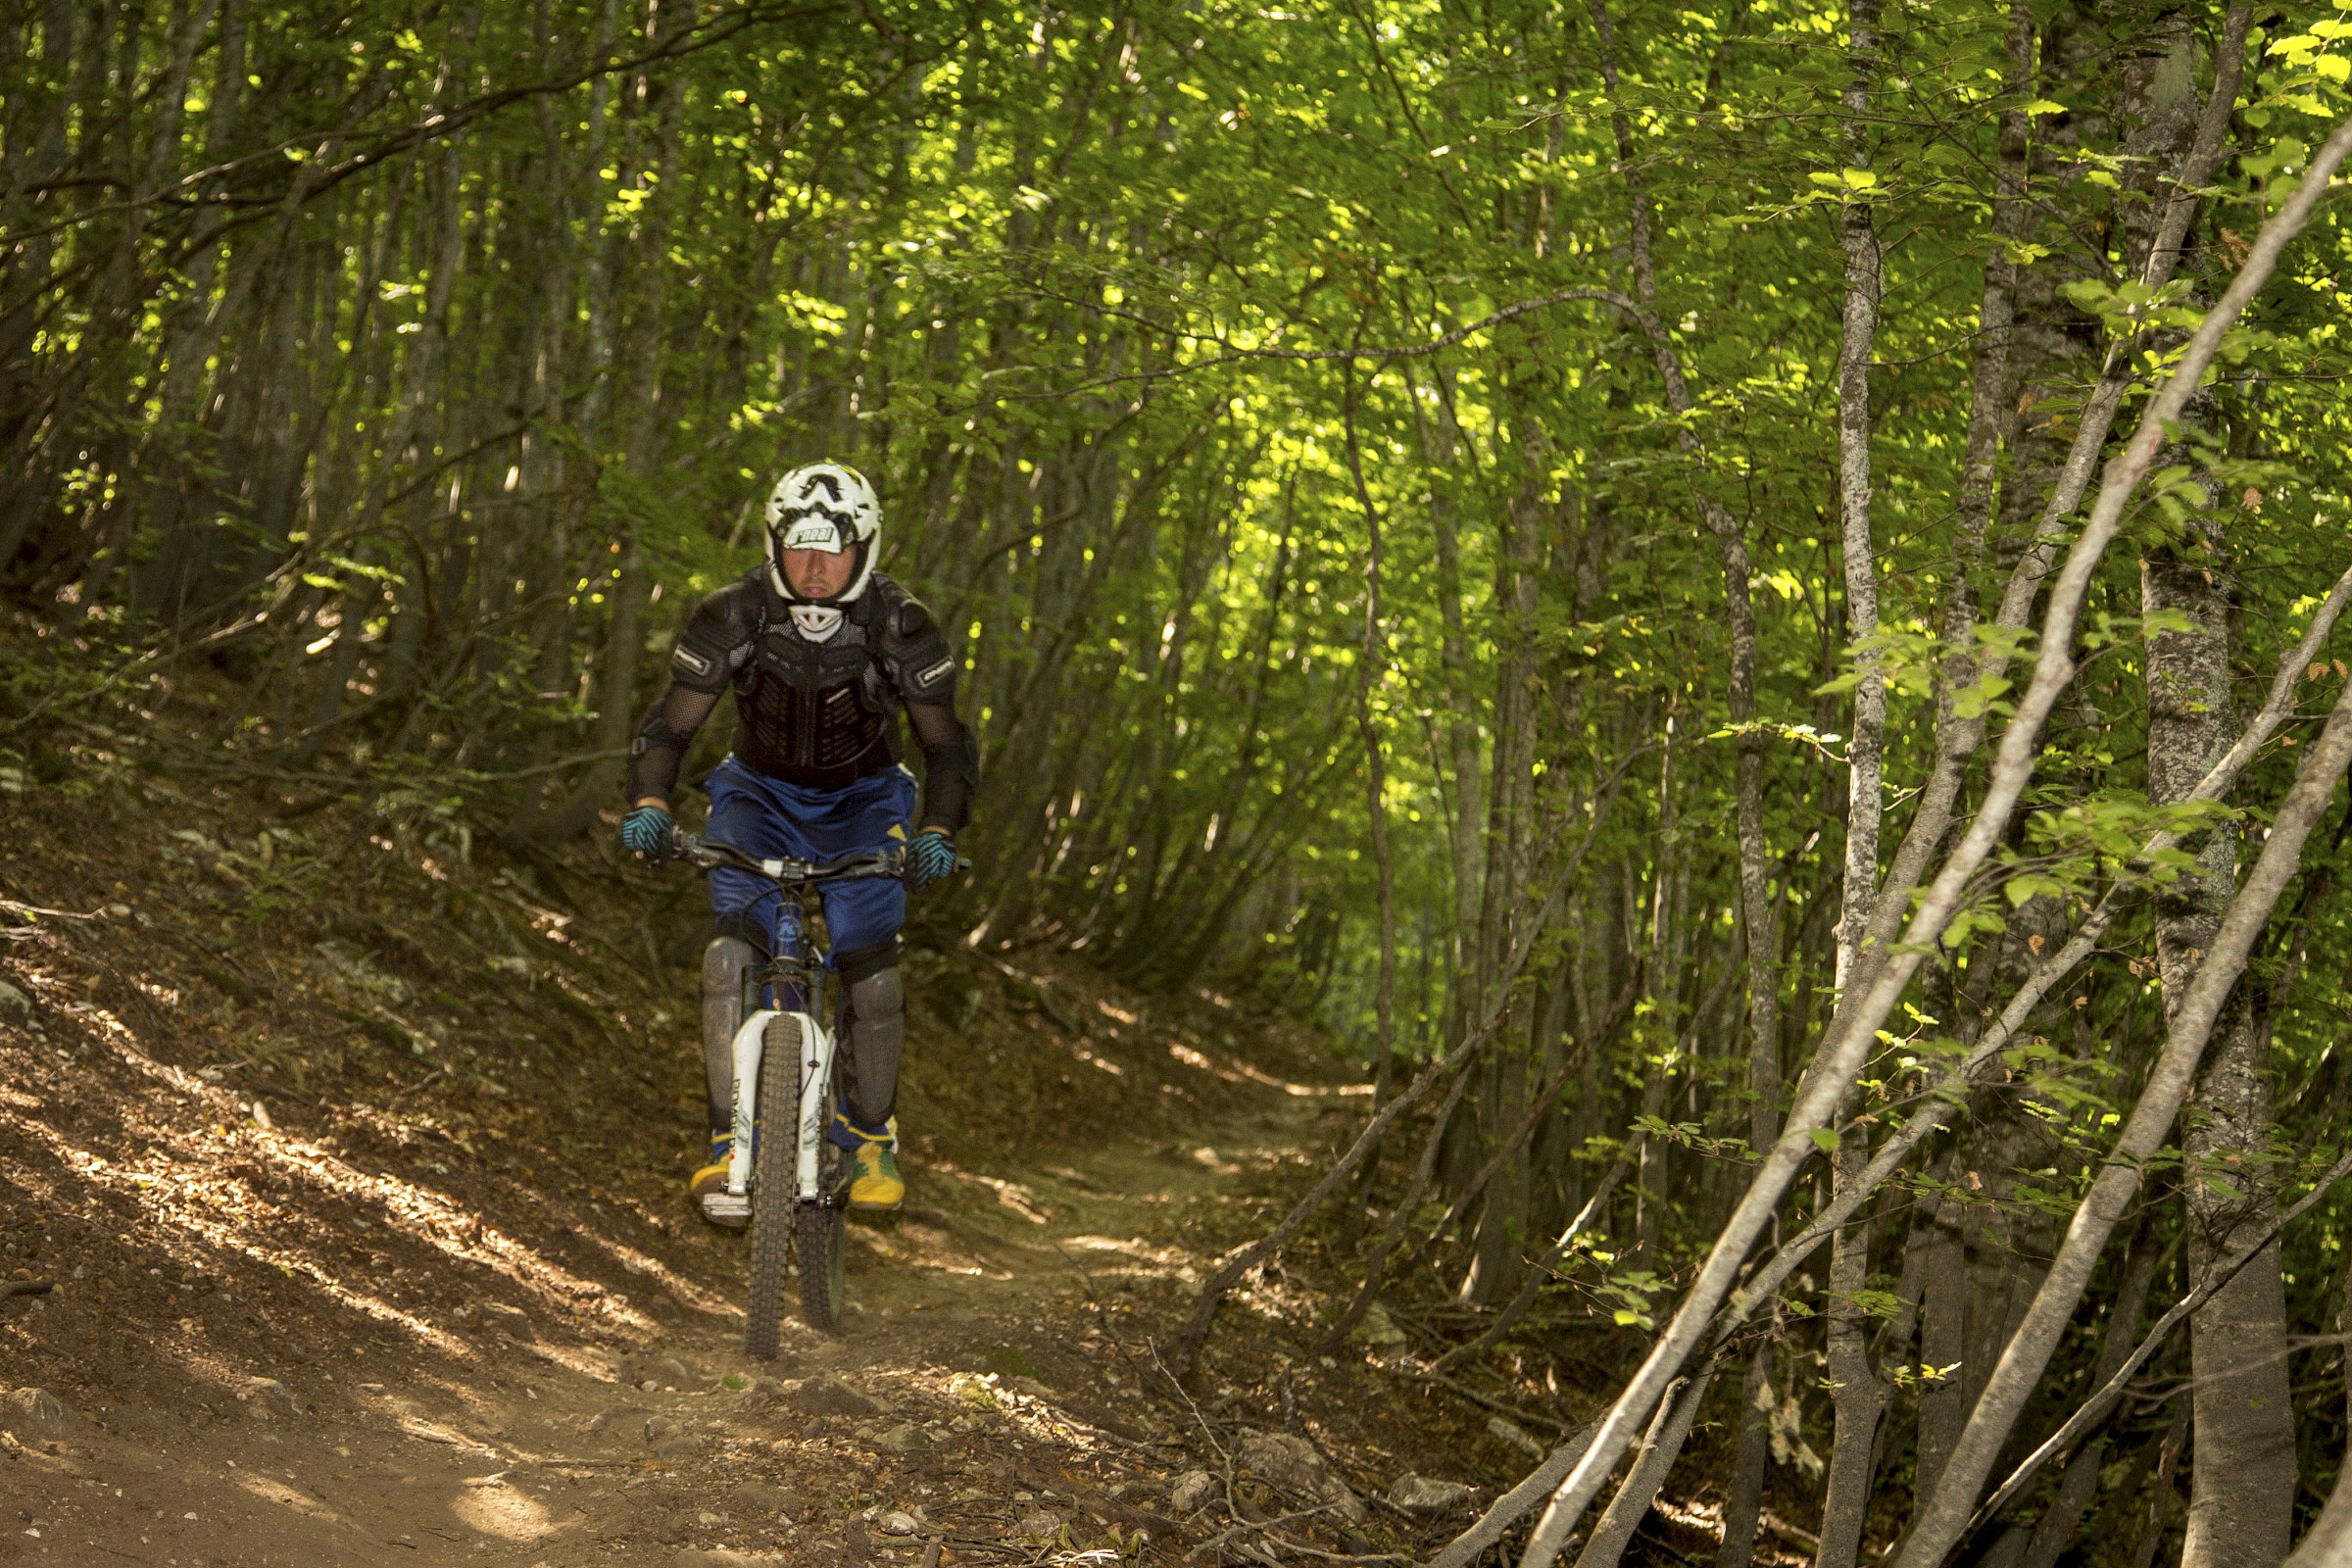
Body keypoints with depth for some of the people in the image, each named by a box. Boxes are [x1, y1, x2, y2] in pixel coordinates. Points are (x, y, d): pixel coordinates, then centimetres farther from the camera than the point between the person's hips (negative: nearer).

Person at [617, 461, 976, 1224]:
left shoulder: (901, 626, -21)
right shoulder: (733, 616, -21)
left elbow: (948, 745, -13)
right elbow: (670, 725, -14)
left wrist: (937, 833, -30)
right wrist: (649, 805, -33)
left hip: (862, 805, 0)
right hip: (760, 796, 0)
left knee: (869, 962, -17)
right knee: (734, 943, -24)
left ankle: (870, 1136, 6)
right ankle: (731, 1142, -20)